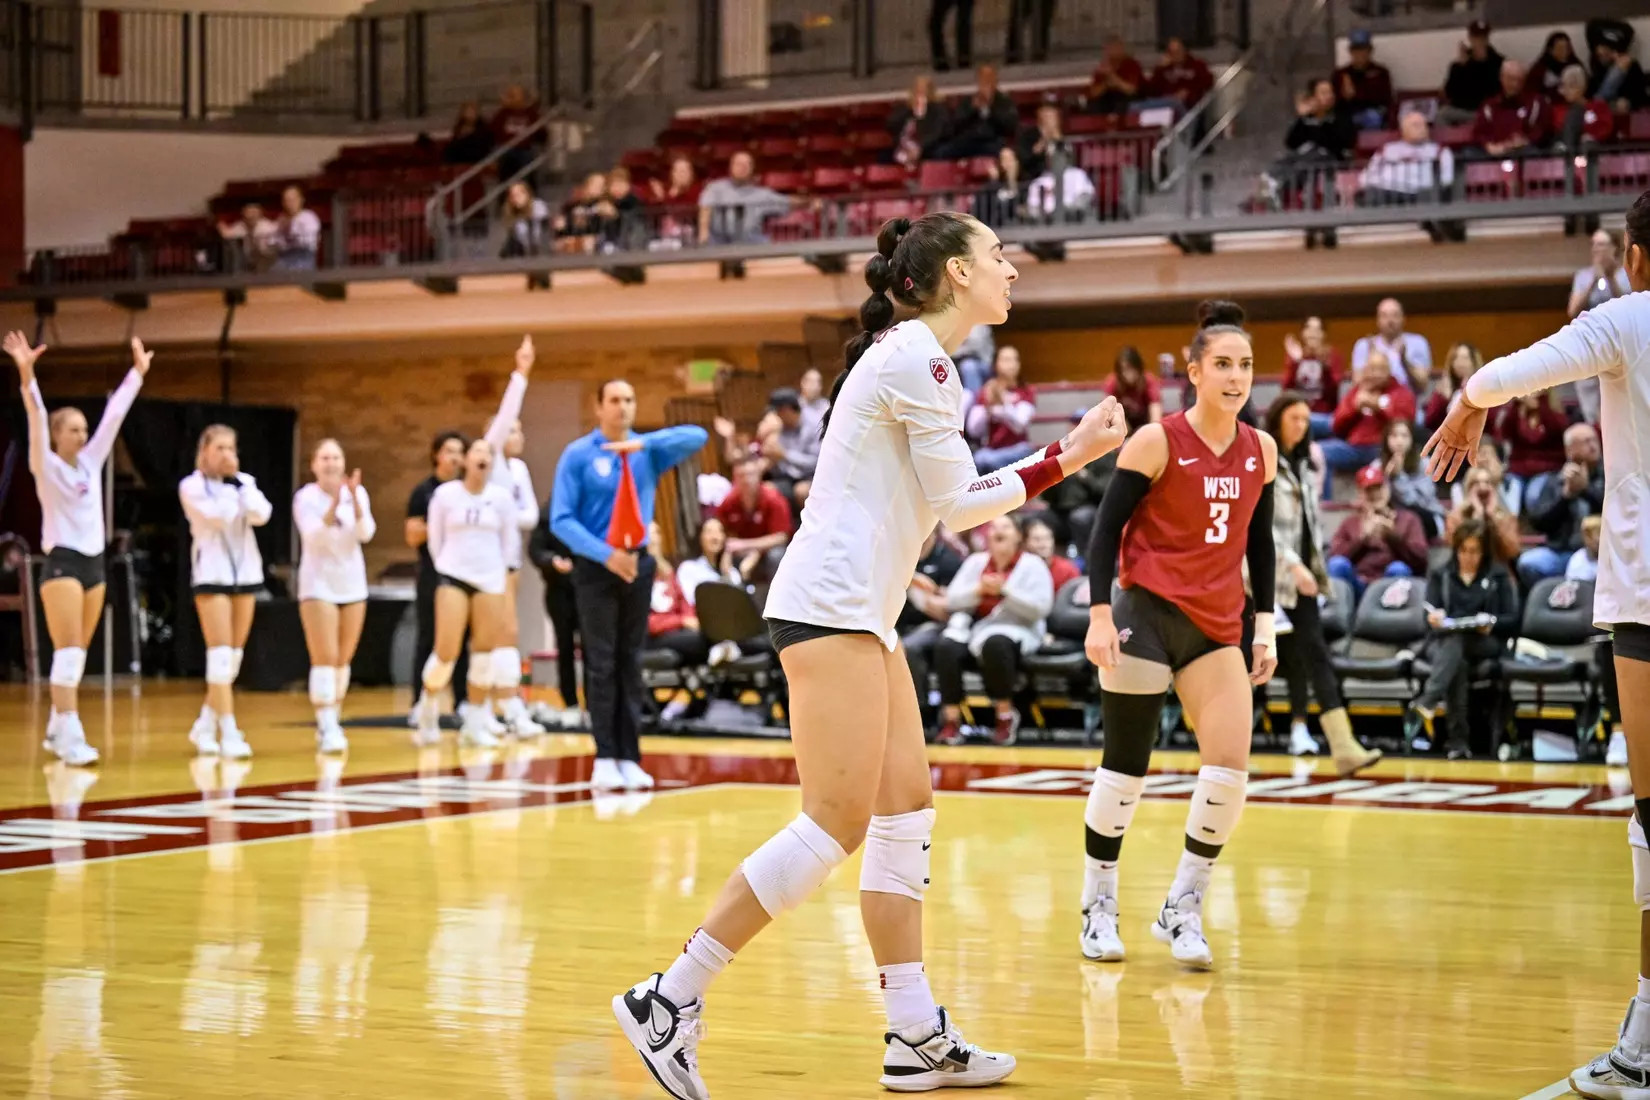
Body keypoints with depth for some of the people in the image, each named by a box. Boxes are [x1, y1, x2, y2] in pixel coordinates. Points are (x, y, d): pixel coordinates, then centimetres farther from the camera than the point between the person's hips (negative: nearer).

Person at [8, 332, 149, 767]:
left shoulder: (92, 461, 11)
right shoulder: (46, 466, -5)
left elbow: (114, 414, 13)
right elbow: (36, 419, -19)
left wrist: (137, 372, 15)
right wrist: (26, 374, -33)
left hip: (94, 563, 7)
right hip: (62, 563, -6)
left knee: (78, 655, 10)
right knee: (68, 652, -13)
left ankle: (57, 730, 19)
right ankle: (70, 737, -17)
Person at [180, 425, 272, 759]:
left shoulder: (244, 481, 10)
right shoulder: (191, 486, -4)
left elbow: (261, 514, -7)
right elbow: (219, 516, -18)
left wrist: (240, 480, -7)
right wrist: (230, 484, -8)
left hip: (245, 571, 5)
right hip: (212, 572, -5)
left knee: (234, 656, 7)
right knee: (221, 654, -11)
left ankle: (205, 726, 20)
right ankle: (229, 732, -14)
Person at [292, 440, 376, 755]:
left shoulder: (357, 493, 1)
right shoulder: (306, 497, -7)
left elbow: (366, 534, -11)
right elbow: (314, 536, -20)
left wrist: (354, 499, -24)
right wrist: (333, 503, -31)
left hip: (352, 584, 4)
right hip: (319, 584, -4)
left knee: (343, 660, 9)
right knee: (325, 659, -12)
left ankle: (331, 723, 21)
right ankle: (327, 728, -14)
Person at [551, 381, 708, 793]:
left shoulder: (648, 451, 5)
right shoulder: (578, 454, -5)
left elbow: (697, 436, -10)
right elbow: (562, 520, -9)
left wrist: (643, 442, -21)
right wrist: (606, 554, -19)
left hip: (638, 563, 3)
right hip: (596, 567, -3)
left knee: (630, 663, 5)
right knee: (601, 663, -4)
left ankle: (629, 758, 7)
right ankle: (605, 759, -2)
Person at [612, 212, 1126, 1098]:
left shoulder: (916, 356, 18)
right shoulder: (915, 357, -12)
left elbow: (941, 499, 17)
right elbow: (958, 504, -11)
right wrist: (1064, 460, 1)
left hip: (861, 612, 11)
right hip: (830, 608, -11)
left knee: (906, 811, 8)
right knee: (836, 825, -13)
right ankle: (669, 1000, -9)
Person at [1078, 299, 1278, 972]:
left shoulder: (1261, 452, 6)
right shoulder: (1156, 443, -8)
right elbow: (1106, 529, -7)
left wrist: (1264, 627, 12)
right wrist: (1099, 615, -14)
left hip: (1217, 627, 4)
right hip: (1147, 614, -4)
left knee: (1230, 765, -9)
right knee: (1126, 768, 1)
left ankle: (1181, 910, 6)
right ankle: (1098, 906, 19)